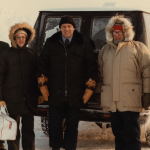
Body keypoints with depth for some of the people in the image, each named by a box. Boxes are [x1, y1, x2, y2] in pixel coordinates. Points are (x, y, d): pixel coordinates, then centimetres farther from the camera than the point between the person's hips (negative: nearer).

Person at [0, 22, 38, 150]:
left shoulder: (32, 55, 10)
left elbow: (36, 76, 15)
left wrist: (37, 96, 8)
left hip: (29, 99, 3)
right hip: (12, 99, -3)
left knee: (29, 129, 8)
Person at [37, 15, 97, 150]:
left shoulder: (84, 43, 1)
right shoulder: (51, 43, 5)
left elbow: (91, 66, 2)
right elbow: (43, 63, 8)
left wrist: (89, 87, -2)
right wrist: (43, 84, 3)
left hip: (75, 94, -1)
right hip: (55, 92, 1)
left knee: (72, 125, 8)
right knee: (55, 123, 8)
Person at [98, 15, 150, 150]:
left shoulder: (137, 47, 4)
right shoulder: (105, 50, 19)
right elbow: (100, 72, 24)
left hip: (130, 101, -5)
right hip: (112, 101, 5)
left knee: (132, 135, -6)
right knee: (118, 134, 11)